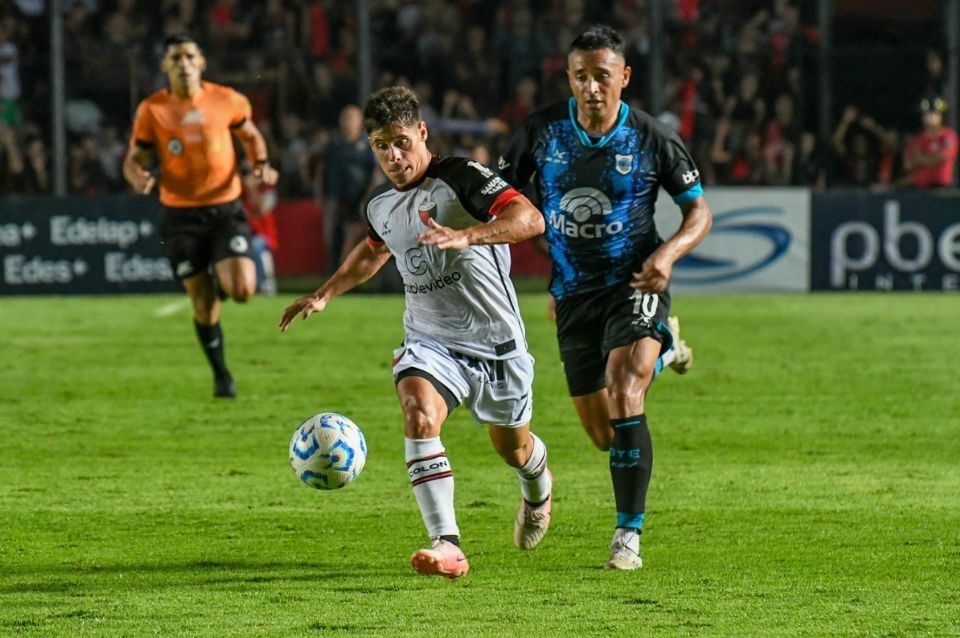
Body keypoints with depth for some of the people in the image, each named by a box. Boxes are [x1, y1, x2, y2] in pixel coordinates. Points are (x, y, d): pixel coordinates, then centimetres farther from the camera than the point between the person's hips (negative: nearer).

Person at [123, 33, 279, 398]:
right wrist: (138, 177, -21)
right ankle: (221, 376, 20)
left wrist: (262, 165, -4)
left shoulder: (227, 101, -2)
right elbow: (134, 159, 2)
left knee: (242, 290, -16)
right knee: (203, 303, 0)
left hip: (226, 208, 0)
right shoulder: (152, 110, -4)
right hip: (181, 214, 0)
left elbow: (250, 136, 15)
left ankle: (222, 275, 22)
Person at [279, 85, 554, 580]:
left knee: (512, 448, 16)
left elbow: (530, 219, -32)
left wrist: (466, 235, -47)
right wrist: (324, 295, 21)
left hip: (495, 341, -4)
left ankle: (538, 488, 56)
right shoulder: (380, 204, 5)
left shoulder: (462, 178, -17)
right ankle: (446, 544, -33)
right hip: (429, 340, 4)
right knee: (418, 414, -28)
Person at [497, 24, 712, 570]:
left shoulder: (652, 138, -9)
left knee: (622, 394, -27)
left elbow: (700, 211, -1)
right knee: (603, 434, 10)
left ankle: (629, 535, -18)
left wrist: (670, 252, -20)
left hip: (634, 284, -3)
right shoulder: (542, 131, -4)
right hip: (574, 291, 3)